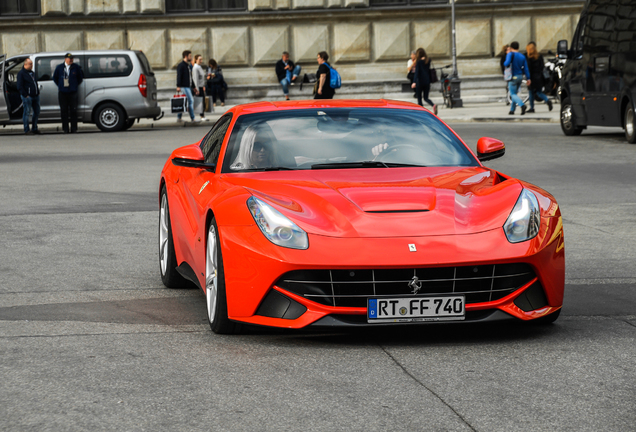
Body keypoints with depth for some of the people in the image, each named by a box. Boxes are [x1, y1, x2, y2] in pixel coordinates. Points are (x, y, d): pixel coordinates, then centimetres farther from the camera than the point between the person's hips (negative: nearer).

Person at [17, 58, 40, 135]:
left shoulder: (32, 73, 19)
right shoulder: (21, 73, -5)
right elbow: (20, 86, -11)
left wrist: (38, 92, 15)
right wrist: (25, 95, -16)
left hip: (35, 96, 8)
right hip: (27, 96, -8)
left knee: (37, 112, 9)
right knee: (27, 112, -4)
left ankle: (34, 128, 20)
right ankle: (26, 130, 0)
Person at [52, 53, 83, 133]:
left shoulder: (76, 67, 4)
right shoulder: (59, 68, 5)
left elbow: (81, 77, 18)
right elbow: (55, 78, 17)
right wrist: (60, 85, 12)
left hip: (73, 92, 0)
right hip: (62, 92, 0)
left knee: (73, 111, -3)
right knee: (64, 111, 0)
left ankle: (73, 129, 1)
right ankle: (65, 129, 4)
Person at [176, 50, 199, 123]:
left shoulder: (189, 66, 21)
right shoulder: (181, 65, -8)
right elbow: (179, 76, -15)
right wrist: (178, 86, -24)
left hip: (188, 87, 9)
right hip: (184, 87, -9)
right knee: (191, 100, -13)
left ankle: (179, 117, 14)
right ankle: (193, 118, -13)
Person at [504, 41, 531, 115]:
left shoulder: (510, 54, -10)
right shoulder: (522, 56, 8)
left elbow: (507, 63, -25)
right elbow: (526, 68, 5)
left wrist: (504, 64, -1)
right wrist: (528, 78, 6)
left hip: (513, 77, -6)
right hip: (520, 76, 6)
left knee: (513, 94, -5)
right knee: (515, 93, 17)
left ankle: (522, 105, -29)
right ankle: (512, 110, 21)